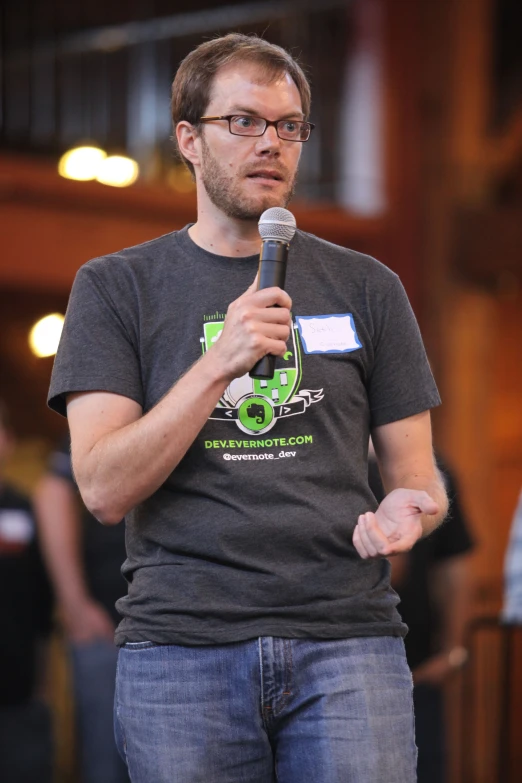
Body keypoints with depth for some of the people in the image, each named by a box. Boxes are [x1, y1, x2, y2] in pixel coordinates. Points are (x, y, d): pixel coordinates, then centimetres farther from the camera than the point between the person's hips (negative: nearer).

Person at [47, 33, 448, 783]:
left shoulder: (365, 288, 12)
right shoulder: (116, 288, 6)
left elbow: (417, 473, 14)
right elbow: (105, 489, -5)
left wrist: (407, 508, -10)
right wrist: (219, 363, -16)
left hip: (347, 642, 1)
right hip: (181, 646, -1)